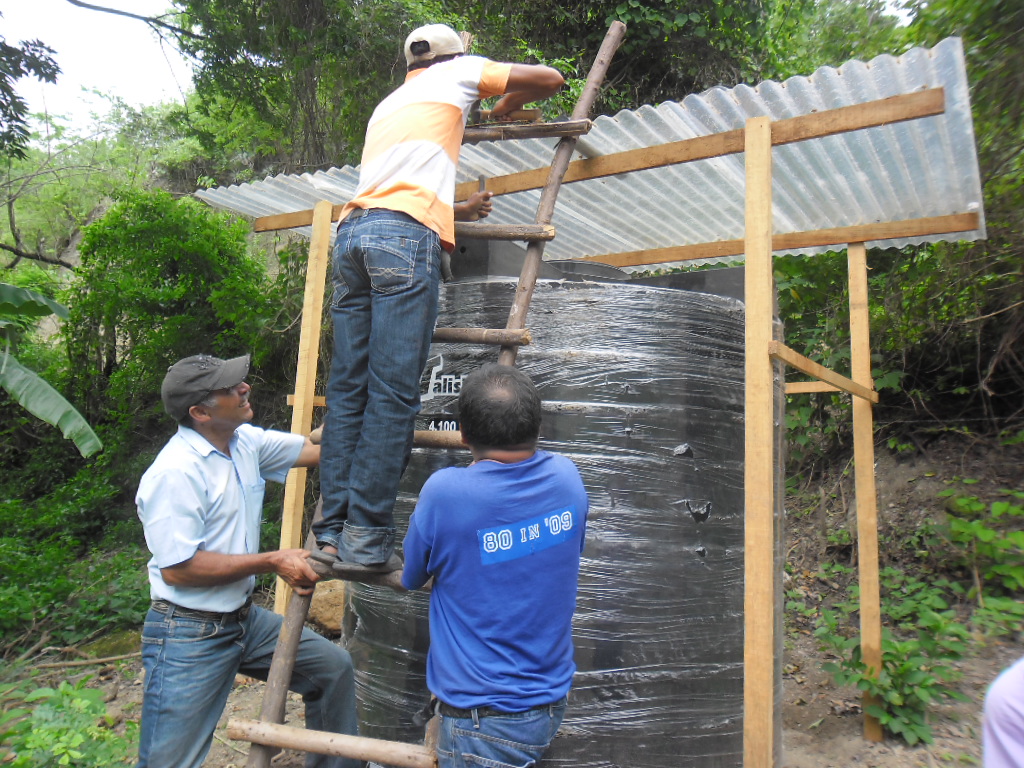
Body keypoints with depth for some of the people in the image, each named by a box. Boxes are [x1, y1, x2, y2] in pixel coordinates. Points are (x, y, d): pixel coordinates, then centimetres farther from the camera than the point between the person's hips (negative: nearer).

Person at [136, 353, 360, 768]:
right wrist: (273, 562, -21)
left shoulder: (246, 442, 0)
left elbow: (318, 448, 7)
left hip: (245, 620, 8)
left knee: (334, 666, 12)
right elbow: (177, 569, -23)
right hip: (188, 637, -8)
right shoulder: (175, 472, -23)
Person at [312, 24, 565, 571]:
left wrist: (459, 210, 48)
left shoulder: (386, 105, 38)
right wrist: (506, 106, 37)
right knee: (393, 393, -11)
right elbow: (550, 79, 19)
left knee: (347, 388, 2)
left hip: (351, 230, 7)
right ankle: (366, 540, -11)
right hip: (405, 236, -6)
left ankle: (332, 533, 2)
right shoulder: (457, 73, 21)